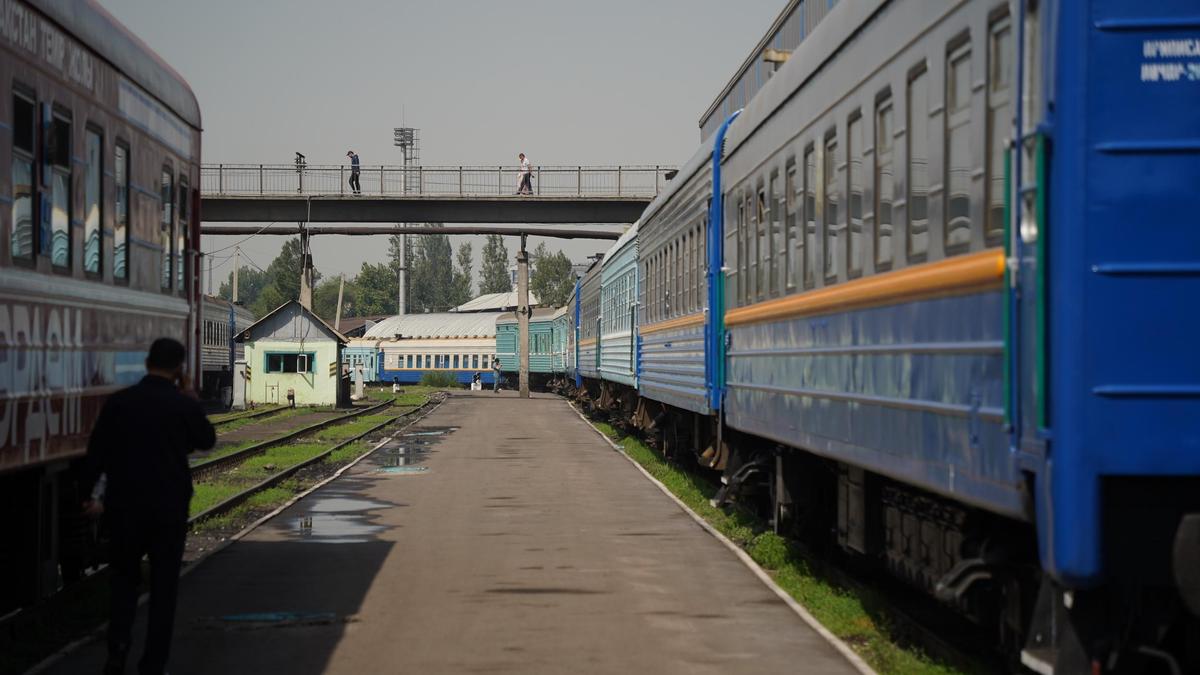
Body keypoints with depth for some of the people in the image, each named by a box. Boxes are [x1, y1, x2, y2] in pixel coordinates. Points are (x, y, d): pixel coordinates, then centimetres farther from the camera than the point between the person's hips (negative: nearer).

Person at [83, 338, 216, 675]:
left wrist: (94, 495, 13)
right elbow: (207, 441, 8)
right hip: (170, 508, -2)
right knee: (163, 586, 8)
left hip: (124, 507, 2)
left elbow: (96, 451, 2)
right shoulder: (185, 406, -10)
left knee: (124, 576, 18)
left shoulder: (118, 402, -4)